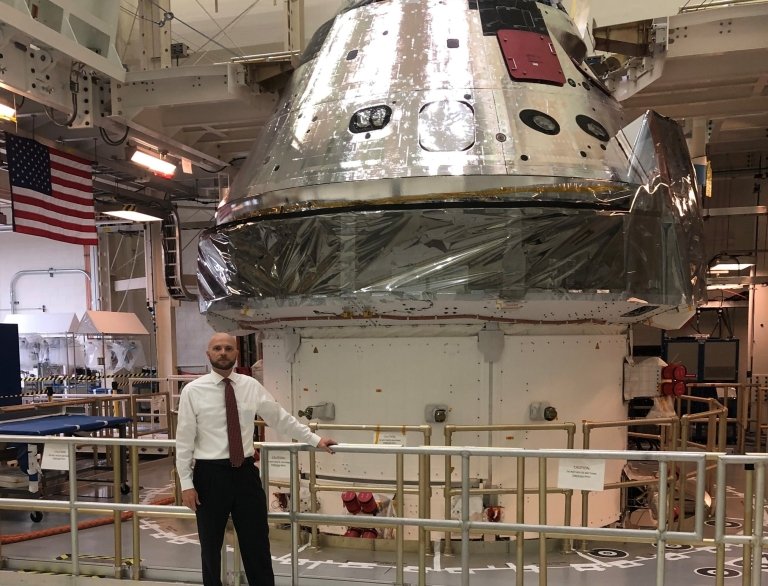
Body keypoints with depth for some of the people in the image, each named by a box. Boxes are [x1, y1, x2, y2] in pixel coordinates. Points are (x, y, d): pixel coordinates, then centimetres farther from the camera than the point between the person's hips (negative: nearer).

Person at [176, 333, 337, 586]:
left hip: (246, 472, 2)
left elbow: (281, 419, 8)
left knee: (257, 544, 10)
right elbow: (184, 440, -5)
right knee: (210, 547, 15)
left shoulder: (251, 386, 1)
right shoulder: (192, 391, -6)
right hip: (210, 474, -2)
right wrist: (186, 483, -7)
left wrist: (315, 439, 7)